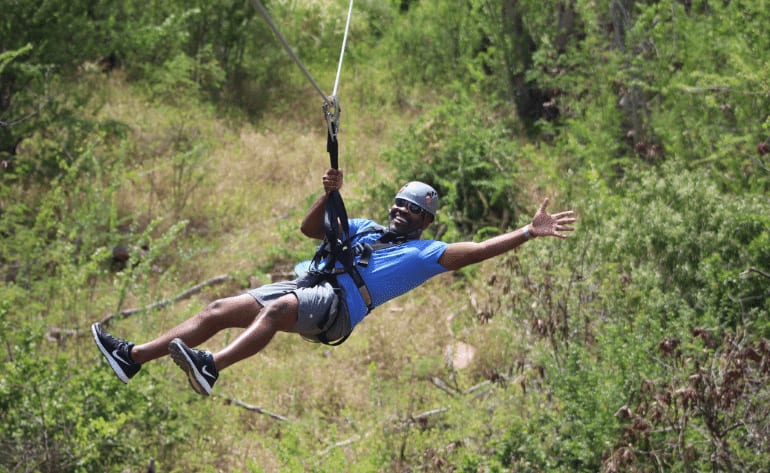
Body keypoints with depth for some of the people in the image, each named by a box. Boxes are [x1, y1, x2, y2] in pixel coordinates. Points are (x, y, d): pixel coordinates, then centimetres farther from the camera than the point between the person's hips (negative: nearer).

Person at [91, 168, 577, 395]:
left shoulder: (424, 253, 14)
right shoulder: (363, 227, 33)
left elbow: (475, 250, 2)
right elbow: (311, 228, 34)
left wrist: (528, 232, -6)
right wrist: (330, 193, 17)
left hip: (337, 303, -7)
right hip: (306, 285, 7)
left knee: (277, 309, -38)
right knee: (219, 310, -7)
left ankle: (211, 367, -57)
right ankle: (133, 356, -13)